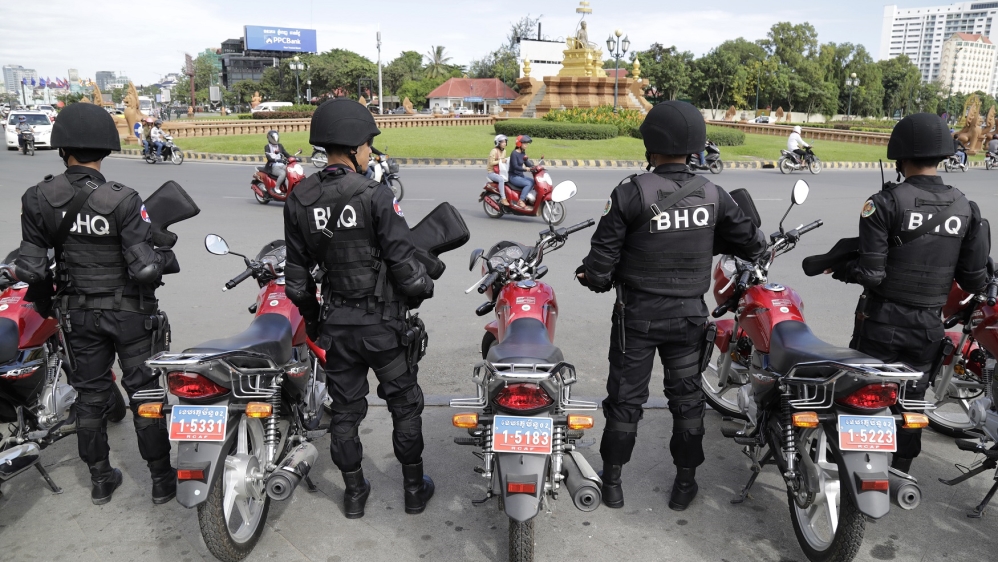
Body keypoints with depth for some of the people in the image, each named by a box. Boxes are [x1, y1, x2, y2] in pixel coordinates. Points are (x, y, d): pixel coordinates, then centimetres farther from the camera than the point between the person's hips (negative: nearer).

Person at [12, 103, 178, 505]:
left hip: (76, 312, 4)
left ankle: (101, 480, 30)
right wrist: (167, 258, -2)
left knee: (89, 394, 17)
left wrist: (43, 302, 13)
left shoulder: (38, 199, -9)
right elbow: (145, 268, -23)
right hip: (128, 310, -3)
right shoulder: (122, 201, -21)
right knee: (144, 392, 7)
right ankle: (162, 480, 16)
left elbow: (31, 268, -5)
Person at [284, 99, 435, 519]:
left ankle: (354, 492, 29)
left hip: (335, 322, 5)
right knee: (405, 405, 13)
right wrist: (420, 292, 4)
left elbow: (297, 275, 5)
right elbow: (403, 261, -16)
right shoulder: (374, 195, -18)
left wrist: (310, 316, 18)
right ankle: (415, 488, 25)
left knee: (345, 408, 16)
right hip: (383, 321, -4)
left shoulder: (299, 200, -2)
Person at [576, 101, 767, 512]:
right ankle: (685, 483, 28)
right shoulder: (712, 195, -5)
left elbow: (603, 256, -15)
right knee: (686, 396, 17)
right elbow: (752, 244, 5)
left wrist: (596, 278, 7)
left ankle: (612, 481, 22)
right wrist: (757, 248, 28)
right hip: (690, 313, 3)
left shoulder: (631, 193, -17)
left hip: (638, 313, -3)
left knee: (625, 397, 10)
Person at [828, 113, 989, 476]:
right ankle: (900, 473, 30)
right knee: (911, 400, 17)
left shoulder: (885, 203, -16)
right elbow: (974, 279, 0)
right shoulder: (966, 208, -2)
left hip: (882, 321, -4)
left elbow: (871, 273, -19)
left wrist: (838, 269, -1)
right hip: (929, 324, 4)